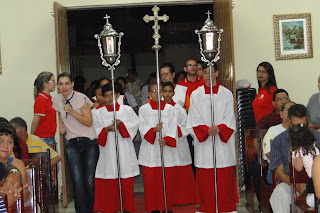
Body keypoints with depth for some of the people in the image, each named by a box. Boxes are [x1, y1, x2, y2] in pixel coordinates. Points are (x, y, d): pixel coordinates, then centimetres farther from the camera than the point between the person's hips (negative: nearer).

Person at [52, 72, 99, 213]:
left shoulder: (81, 98, -7)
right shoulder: (57, 100, 8)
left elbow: (89, 122, -10)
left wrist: (72, 112, -19)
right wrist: (62, 126, 6)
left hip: (89, 143, -3)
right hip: (72, 144, 3)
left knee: (90, 181, -6)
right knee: (77, 181, -11)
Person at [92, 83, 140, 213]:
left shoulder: (127, 110, 9)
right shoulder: (98, 113, 8)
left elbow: (135, 124, -1)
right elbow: (94, 131, 1)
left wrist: (122, 125, -16)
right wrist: (107, 129, -15)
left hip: (124, 150, 1)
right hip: (108, 150, 0)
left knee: (127, 181, 2)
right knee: (110, 182, 0)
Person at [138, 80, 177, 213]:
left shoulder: (169, 108, 9)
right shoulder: (144, 109, 8)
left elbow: (173, 127, 0)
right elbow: (142, 128, -3)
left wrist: (166, 140, -18)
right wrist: (154, 130, -23)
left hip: (167, 149, 0)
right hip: (150, 151, 0)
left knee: (168, 180, 1)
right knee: (151, 180, -2)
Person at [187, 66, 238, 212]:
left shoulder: (226, 94, 6)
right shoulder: (195, 95, 7)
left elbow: (230, 119, 1)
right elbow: (194, 120, 1)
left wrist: (219, 129, -16)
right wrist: (206, 130, -15)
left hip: (223, 142, 0)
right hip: (203, 142, 0)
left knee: (225, 177, 1)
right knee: (205, 177, 0)